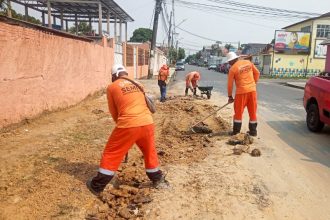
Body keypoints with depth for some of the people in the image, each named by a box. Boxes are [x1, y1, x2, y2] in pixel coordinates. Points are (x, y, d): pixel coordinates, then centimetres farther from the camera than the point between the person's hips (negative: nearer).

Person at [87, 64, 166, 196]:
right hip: (147, 122, 4)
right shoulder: (138, 84, 19)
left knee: (111, 154, 11)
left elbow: (113, 112, 12)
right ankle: (157, 178, 40)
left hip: (128, 125, -4)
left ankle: (97, 186, 20)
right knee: (150, 152, 25)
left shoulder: (112, 87, 7)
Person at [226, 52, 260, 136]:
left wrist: (230, 96, 7)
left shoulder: (232, 69, -5)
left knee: (238, 112, 8)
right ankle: (253, 131, 19)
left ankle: (236, 131, 13)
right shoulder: (248, 62, 7)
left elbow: (230, 84, -2)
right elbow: (257, 73, 10)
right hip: (252, 90, 5)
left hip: (242, 91, -4)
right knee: (253, 112, 12)